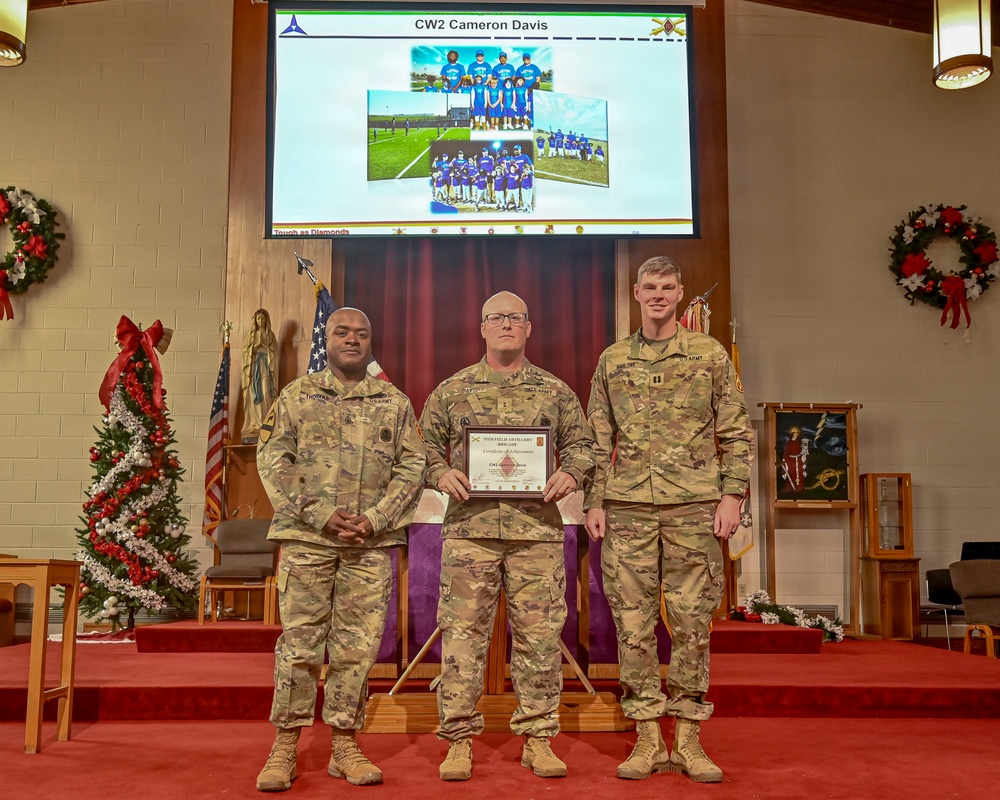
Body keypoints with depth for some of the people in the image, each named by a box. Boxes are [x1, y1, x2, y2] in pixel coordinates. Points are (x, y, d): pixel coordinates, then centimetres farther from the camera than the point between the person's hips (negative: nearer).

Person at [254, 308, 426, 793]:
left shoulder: (395, 403, 13)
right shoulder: (297, 396, 9)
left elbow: (412, 467, 6)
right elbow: (273, 461, 1)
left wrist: (377, 518, -8)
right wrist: (319, 515, -10)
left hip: (373, 541, 2)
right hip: (307, 537, -1)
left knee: (357, 647, 5)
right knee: (299, 642, 0)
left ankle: (345, 746, 15)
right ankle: (284, 747, 11)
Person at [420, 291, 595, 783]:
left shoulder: (555, 392, 12)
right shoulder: (451, 391, 11)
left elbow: (581, 443, 14)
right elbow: (424, 447, 13)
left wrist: (570, 474, -5)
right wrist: (441, 474, -7)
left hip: (538, 529, 1)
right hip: (469, 527, 0)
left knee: (539, 633, 3)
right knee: (462, 632, 0)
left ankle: (538, 739, 16)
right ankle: (459, 740, 11)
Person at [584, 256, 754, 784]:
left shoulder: (710, 355, 8)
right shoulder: (613, 361, 12)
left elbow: (737, 434, 6)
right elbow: (598, 442, 12)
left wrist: (731, 495, -4)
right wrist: (594, 503, 4)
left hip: (694, 507, -1)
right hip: (628, 508, 2)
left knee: (692, 622, 2)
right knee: (633, 622, 2)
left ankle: (688, 739, 13)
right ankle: (647, 738, 12)